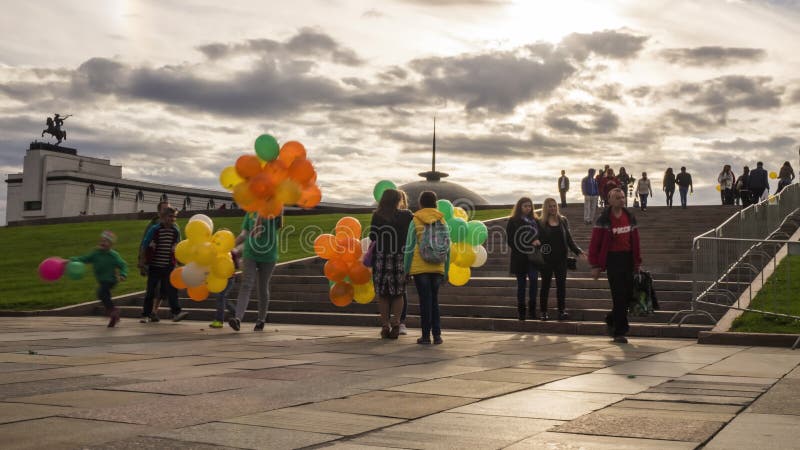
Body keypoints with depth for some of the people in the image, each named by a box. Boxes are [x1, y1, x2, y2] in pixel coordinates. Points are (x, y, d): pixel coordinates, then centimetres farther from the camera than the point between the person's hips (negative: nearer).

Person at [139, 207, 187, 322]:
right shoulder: (154, 230, -6)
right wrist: (142, 262, 0)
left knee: (171, 289, -9)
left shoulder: (176, 231, 2)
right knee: (150, 291, 6)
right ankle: (146, 314, 14)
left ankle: (176, 313, -12)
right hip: (154, 266, -2)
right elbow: (144, 246, 0)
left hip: (169, 266, 2)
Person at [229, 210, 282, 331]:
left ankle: (261, 320, 24)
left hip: (268, 257, -1)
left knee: (263, 288, 8)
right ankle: (238, 319, -22)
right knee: (246, 285, -11)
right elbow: (244, 234, 11)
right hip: (250, 254, 1)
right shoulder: (250, 213, 6)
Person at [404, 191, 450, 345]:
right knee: (434, 300, 12)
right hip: (437, 268, 3)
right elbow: (447, 247, 6)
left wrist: (406, 269, 0)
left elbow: (409, 248, -5)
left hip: (420, 268, -3)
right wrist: (445, 271, 12)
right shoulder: (442, 222, 6)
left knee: (425, 300, 2)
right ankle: (437, 334, 8)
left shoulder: (415, 221, -3)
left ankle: (426, 335, 2)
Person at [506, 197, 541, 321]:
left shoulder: (535, 221, 11)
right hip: (519, 258, -2)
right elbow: (509, 240, -6)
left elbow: (540, 237, 14)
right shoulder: (513, 221, 0)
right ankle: (521, 310, 11)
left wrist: (536, 242, -10)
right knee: (521, 283, 4)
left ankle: (532, 308, -4)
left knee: (534, 280, -13)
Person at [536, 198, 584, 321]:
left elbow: (569, 239, 9)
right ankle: (543, 312, 12)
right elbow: (538, 240, -4)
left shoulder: (563, 221, 8)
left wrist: (578, 251, -3)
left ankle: (562, 311, 9)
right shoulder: (541, 223, -2)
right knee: (545, 285, 6)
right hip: (546, 259, -2)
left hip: (561, 258, 2)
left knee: (561, 284, 3)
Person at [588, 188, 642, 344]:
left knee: (629, 294, 7)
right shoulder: (604, 220, -5)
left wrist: (637, 262, 10)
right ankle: (619, 332, 3)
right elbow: (594, 243, -6)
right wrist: (595, 266, -10)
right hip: (613, 259, -5)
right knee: (619, 296, -5)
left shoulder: (630, 217, 10)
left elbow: (635, 241, 13)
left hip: (628, 258, 5)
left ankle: (612, 320, 31)